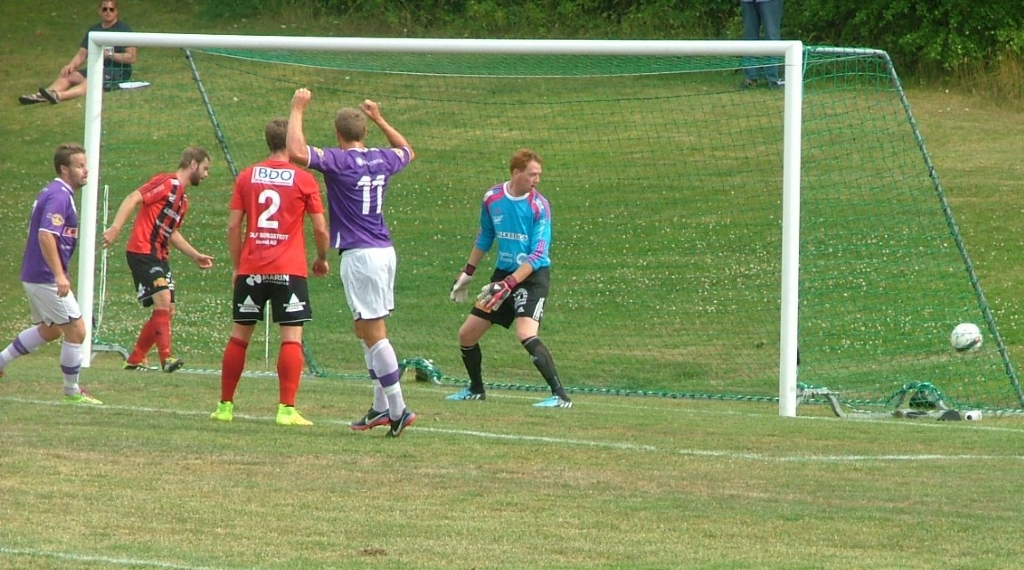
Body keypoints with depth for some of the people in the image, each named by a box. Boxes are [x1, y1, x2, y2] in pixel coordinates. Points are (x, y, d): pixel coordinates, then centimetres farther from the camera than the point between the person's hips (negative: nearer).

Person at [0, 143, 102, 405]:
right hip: (46, 277, -10)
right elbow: (46, 235, -29)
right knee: (76, 331, -3)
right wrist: (59, 275, -32)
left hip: (35, 275, 10)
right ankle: (72, 391, 5)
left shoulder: (51, 192, 14)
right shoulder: (60, 196, -18)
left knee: (50, 330, 25)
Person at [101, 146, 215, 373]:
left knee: (167, 310, 9)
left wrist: (196, 256, 26)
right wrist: (116, 228, -29)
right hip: (143, 251, -10)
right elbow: (133, 198, -18)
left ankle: (135, 360, 19)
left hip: (159, 256, 10)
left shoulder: (182, 198, 20)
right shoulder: (167, 183, -8)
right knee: (163, 299, -22)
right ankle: (166, 358, -28)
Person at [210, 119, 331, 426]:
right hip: (289, 270, -3)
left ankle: (225, 406, 16)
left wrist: (237, 266, 14)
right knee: (292, 337, -3)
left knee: (239, 335, 12)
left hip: (251, 269, 3)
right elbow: (321, 230, -2)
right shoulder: (304, 180, -2)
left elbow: (233, 227, 5)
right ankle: (287, 410, -11)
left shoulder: (246, 177, 6)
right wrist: (322, 259, 16)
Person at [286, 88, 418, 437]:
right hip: (385, 251, 8)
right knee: (365, 330, 17)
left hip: (359, 255, -8)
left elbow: (296, 151, -24)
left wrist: (297, 110, -11)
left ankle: (398, 410, -11)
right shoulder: (382, 160, 9)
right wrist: (379, 119, 37)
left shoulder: (340, 161, -12)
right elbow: (407, 151, 32)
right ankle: (382, 407, 18)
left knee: (374, 333, -7)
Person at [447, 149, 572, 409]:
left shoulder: (539, 206, -13)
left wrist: (509, 284, -25)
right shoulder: (492, 198, 0)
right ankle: (476, 389, 34)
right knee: (467, 335, 10)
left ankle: (560, 396, -25)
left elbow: (537, 255, -16)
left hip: (532, 275, -6)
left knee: (526, 334, -27)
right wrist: (467, 273, 21)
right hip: (503, 272, 6)